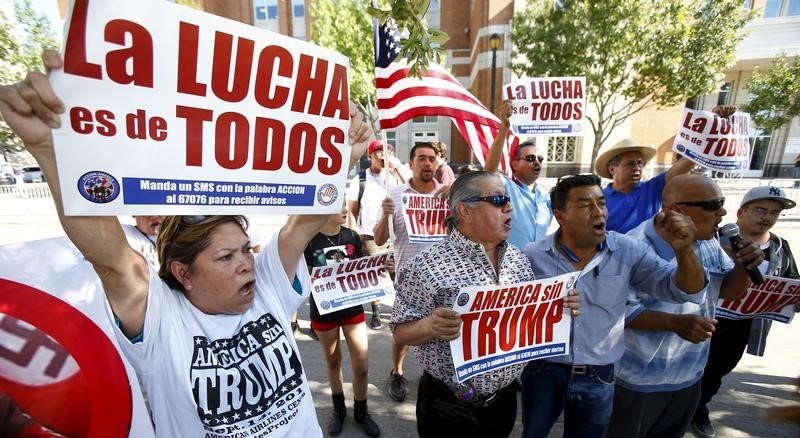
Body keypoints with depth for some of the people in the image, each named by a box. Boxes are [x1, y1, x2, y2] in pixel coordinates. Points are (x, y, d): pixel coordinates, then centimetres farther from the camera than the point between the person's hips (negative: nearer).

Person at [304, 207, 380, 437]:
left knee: (362, 365, 7)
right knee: (333, 362, 18)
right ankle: (338, 409, 43)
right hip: (323, 310, -2)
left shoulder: (352, 236, -3)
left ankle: (360, 411, 33)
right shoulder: (310, 241, -12)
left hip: (352, 306, 2)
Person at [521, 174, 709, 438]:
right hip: (543, 371, -1)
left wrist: (683, 250, -26)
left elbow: (686, 292, -8)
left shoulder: (628, 252, -9)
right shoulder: (532, 257, -14)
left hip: (598, 378, 2)